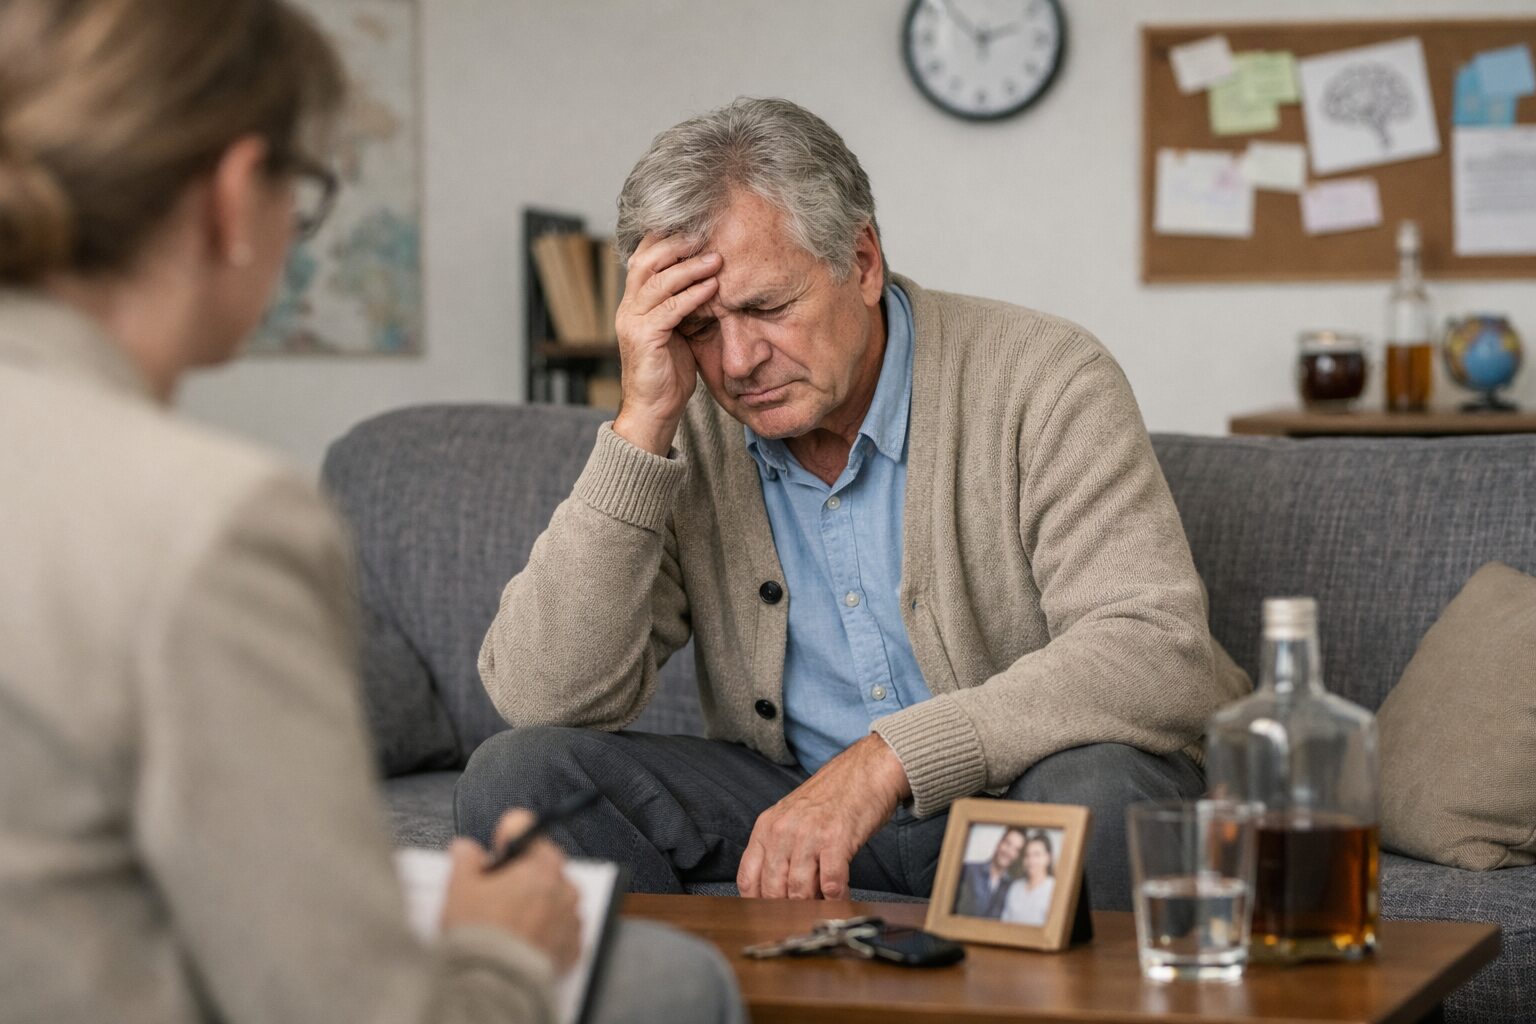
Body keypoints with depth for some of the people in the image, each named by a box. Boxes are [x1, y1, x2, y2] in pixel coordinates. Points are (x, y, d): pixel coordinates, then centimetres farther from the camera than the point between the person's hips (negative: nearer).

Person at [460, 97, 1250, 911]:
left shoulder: (1041, 380, -13)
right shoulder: (683, 437, -3)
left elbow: (1157, 651, -25)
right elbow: (543, 699, -13)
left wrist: (889, 758, -34)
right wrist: (644, 420, -20)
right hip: (793, 799, 3)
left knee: (1097, 781, -37)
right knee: (515, 774, -15)